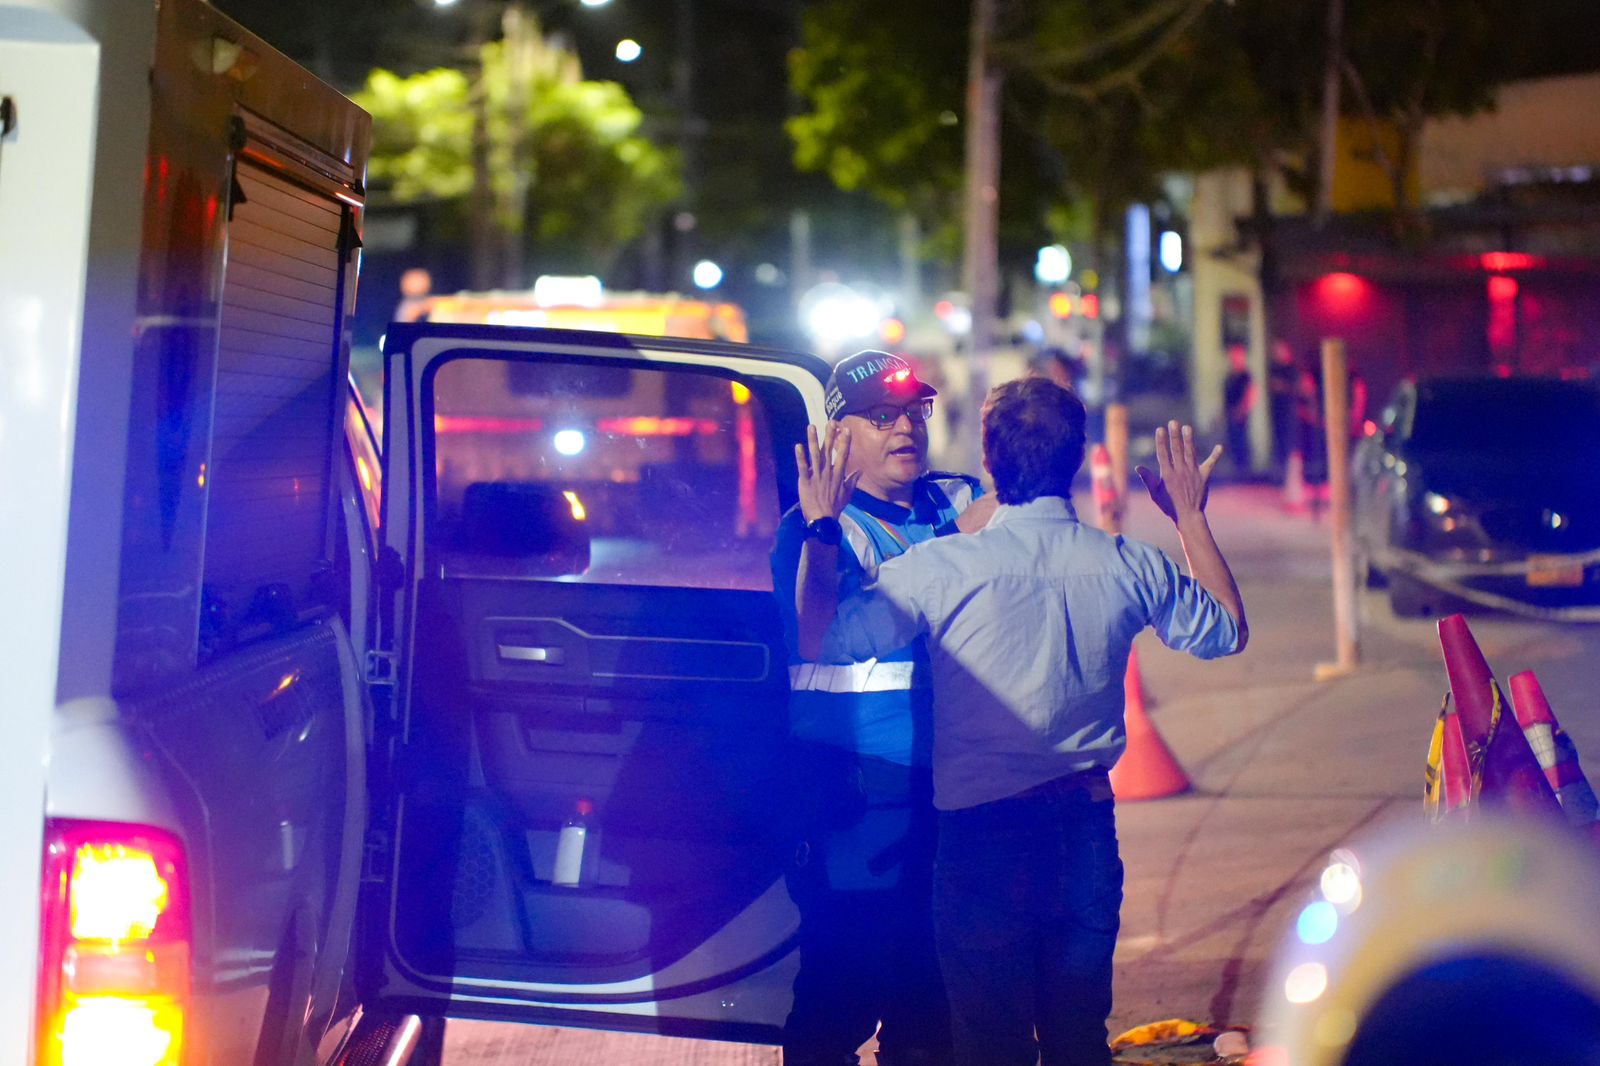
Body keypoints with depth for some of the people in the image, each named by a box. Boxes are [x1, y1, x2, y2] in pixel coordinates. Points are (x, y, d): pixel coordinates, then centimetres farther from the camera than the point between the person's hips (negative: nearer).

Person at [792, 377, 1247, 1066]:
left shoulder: (941, 568, -13)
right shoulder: (1130, 567, -2)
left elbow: (819, 639, -9)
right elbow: (1228, 630, 16)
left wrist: (820, 527, 2)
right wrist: (1191, 517, 25)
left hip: (983, 834, -3)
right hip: (1087, 829, 4)